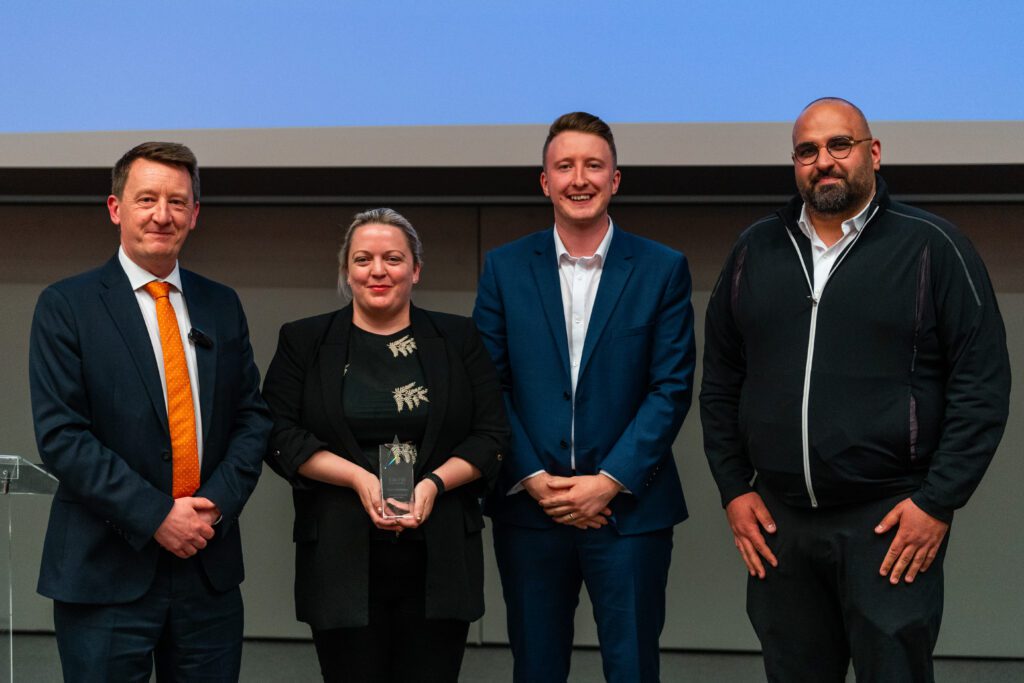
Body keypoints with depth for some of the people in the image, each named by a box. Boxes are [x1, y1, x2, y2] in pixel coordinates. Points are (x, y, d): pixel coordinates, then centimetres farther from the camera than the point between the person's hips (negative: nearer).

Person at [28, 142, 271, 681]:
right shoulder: (67, 306, -3)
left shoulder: (222, 306, 12)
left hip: (209, 563, 4)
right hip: (106, 572, -4)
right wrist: (156, 516, -15)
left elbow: (252, 416, 11)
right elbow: (60, 435, -10)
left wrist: (218, 501, -7)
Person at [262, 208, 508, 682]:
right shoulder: (304, 341, 8)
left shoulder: (458, 340, 10)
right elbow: (281, 436, 0)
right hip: (342, 558, -1)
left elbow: (492, 434, 5)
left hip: (439, 558, 1)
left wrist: (434, 483, -11)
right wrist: (359, 478, -12)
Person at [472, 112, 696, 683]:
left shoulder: (663, 270, 1)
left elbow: (672, 388, -3)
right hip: (528, 507, 1)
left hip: (629, 506, -1)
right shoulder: (506, 268, 5)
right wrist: (534, 480, -8)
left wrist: (611, 482, -11)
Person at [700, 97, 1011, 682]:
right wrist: (733, 487, 7)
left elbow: (983, 381, -6)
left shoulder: (930, 246, -3)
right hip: (778, 521, 4)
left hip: (891, 523, -4)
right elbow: (721, 381, 15)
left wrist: (939, 502, -10)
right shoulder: (756, 251, 9)